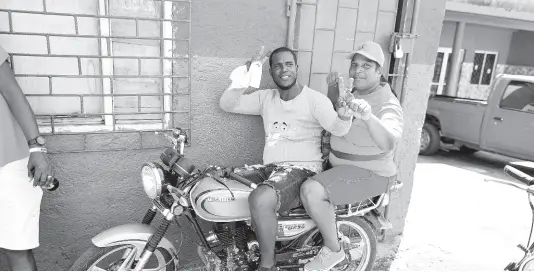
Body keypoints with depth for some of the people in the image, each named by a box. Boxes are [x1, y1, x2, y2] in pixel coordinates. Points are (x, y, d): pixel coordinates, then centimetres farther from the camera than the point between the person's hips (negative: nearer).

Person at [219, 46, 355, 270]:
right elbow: (227, 105, 4)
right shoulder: (266, 97, 10)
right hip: (269, 167, 7)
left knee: (260, 200, -34)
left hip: (302, 170, -6)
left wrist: (345, 113, -40)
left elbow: (338, 129, -16)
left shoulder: (315, 99, -5)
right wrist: (241, 83, -14)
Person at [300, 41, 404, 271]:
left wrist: (369, 117, -58)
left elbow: (388, 143, -38)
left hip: (369, 173, -9)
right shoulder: (352, 93, 6)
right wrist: (333, 90, 4)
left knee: (311, 191, -29)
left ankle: (333, 250, -5)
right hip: (341, 165, 9)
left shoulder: (387, 104, -20)